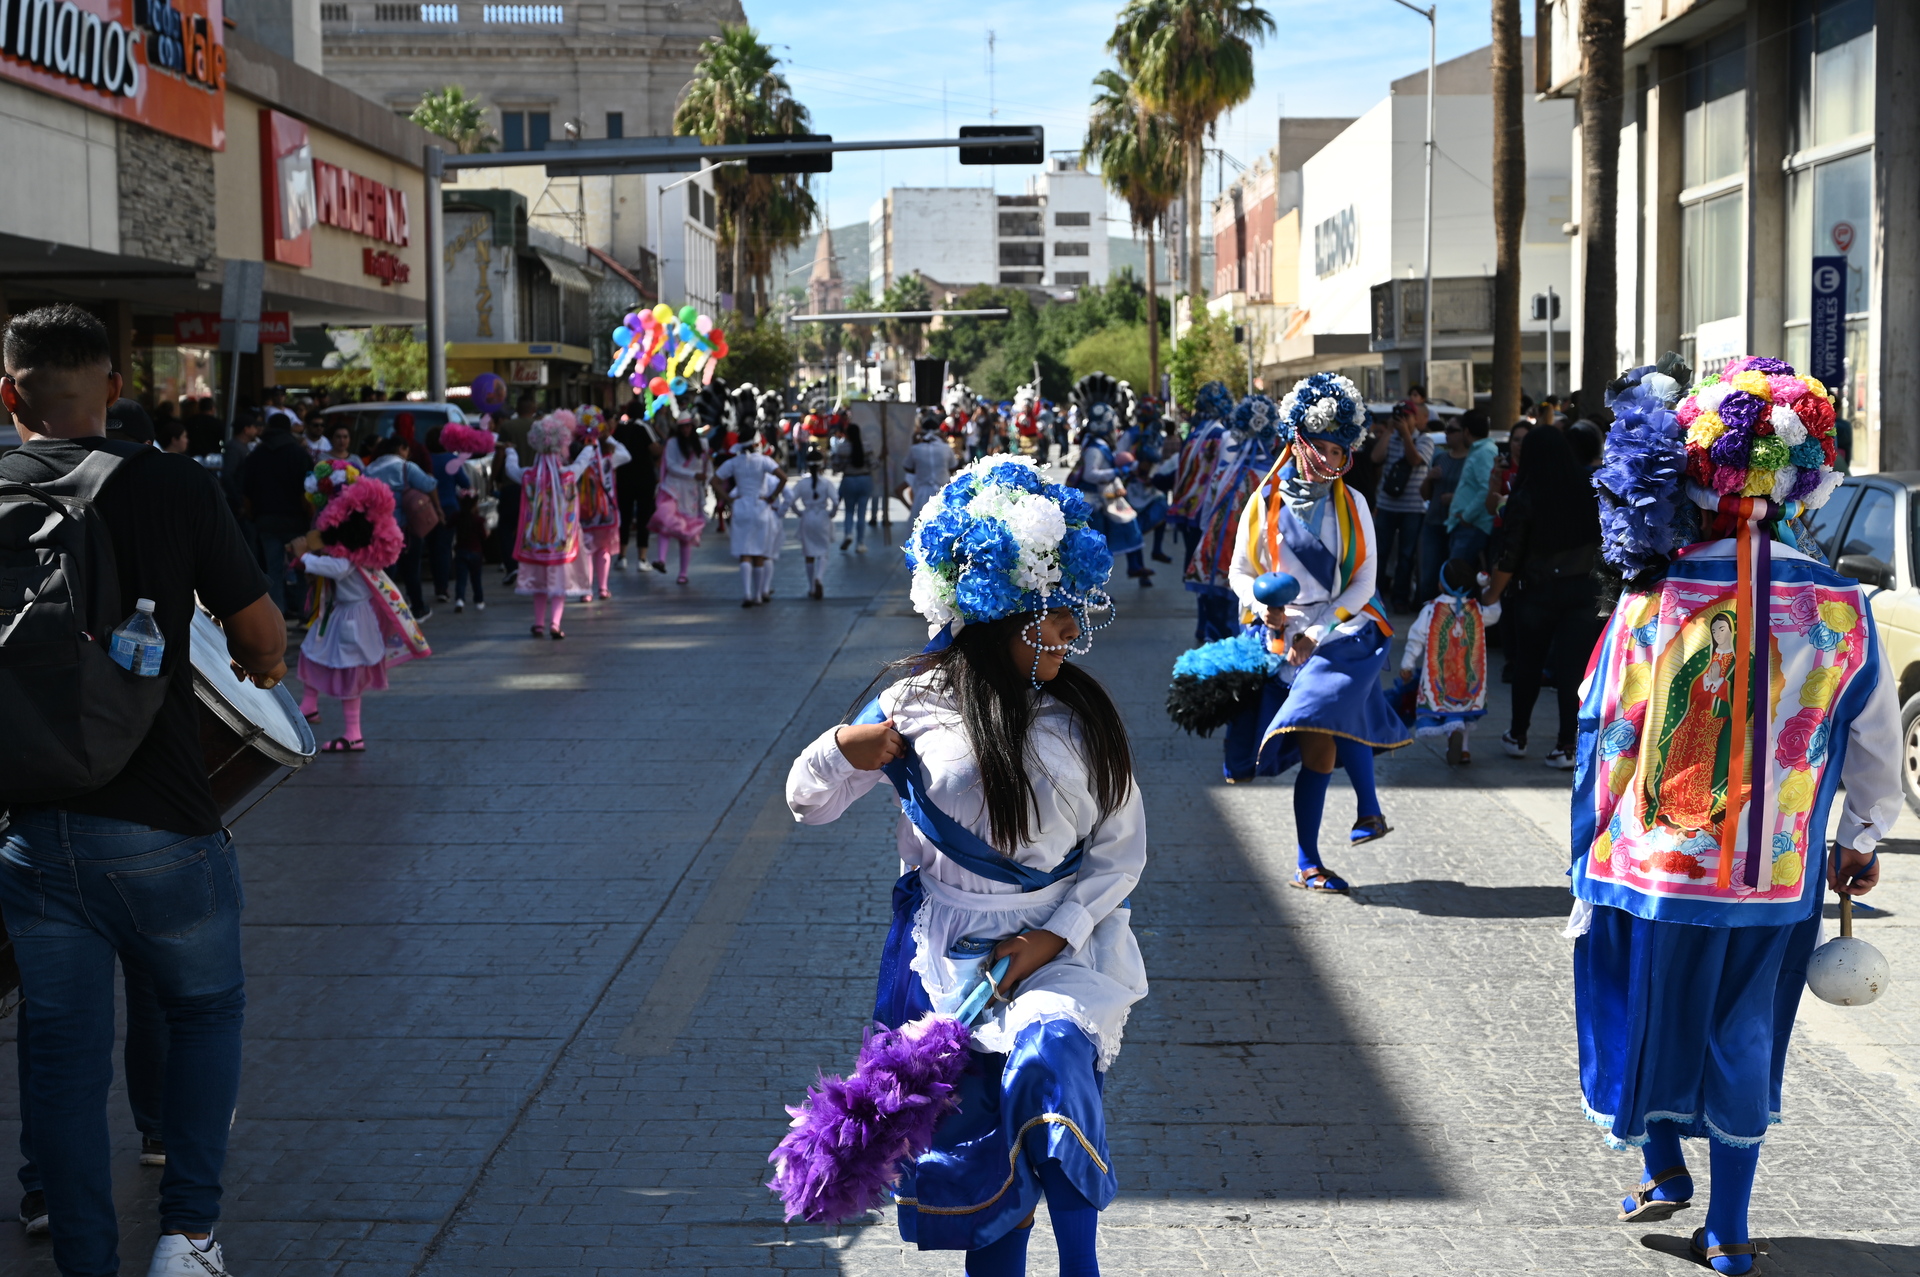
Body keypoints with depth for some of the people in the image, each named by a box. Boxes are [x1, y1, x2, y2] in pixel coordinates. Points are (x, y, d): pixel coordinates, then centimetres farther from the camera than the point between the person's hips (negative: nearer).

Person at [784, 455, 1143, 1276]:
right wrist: (843, 752, -17)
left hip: (1065, 940, 0)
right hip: (950, 946, 0)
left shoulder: (1084, 716, 1)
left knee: (1051, 1053, -29)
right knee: (976, 1155, -2)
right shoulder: (920, 707, -3)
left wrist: (1056, 936, -10)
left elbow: (1123, 851, 4)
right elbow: (807, 804, 6)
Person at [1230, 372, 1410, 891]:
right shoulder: (1265, 504, 5)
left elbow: (1363, 582, 2)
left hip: (1349, 630, 0)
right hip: (1293, 637, 0)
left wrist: (1319, 630, -10)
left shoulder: (1352, 504, 5)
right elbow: (1241, 573, 10)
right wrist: (1264, 606, -11)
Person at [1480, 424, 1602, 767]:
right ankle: (1565, 747, 1)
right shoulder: (1590, 489, -2)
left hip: (1539, 593, -2)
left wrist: (1492, 594, 6)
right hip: (1585, 590, 2)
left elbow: (1510, 558, -7)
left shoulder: (1525, 499, -10)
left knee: (1528, 663, 15)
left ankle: (1517, 736, 26)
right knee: (1572, 667, 2)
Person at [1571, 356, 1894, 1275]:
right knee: (1743, 1037, 15)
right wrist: (1862, 839, 19)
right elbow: (1876, 741, 4)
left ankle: (1663, 1168, 33)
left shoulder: (1654, 598, -13)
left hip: (1656, 860, -2)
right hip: (1778, 873, 2)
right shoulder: (1839, 607, -7)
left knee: (1651, 1014, 20)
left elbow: (1606, 734, -7)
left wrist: (1590, 864, 3)